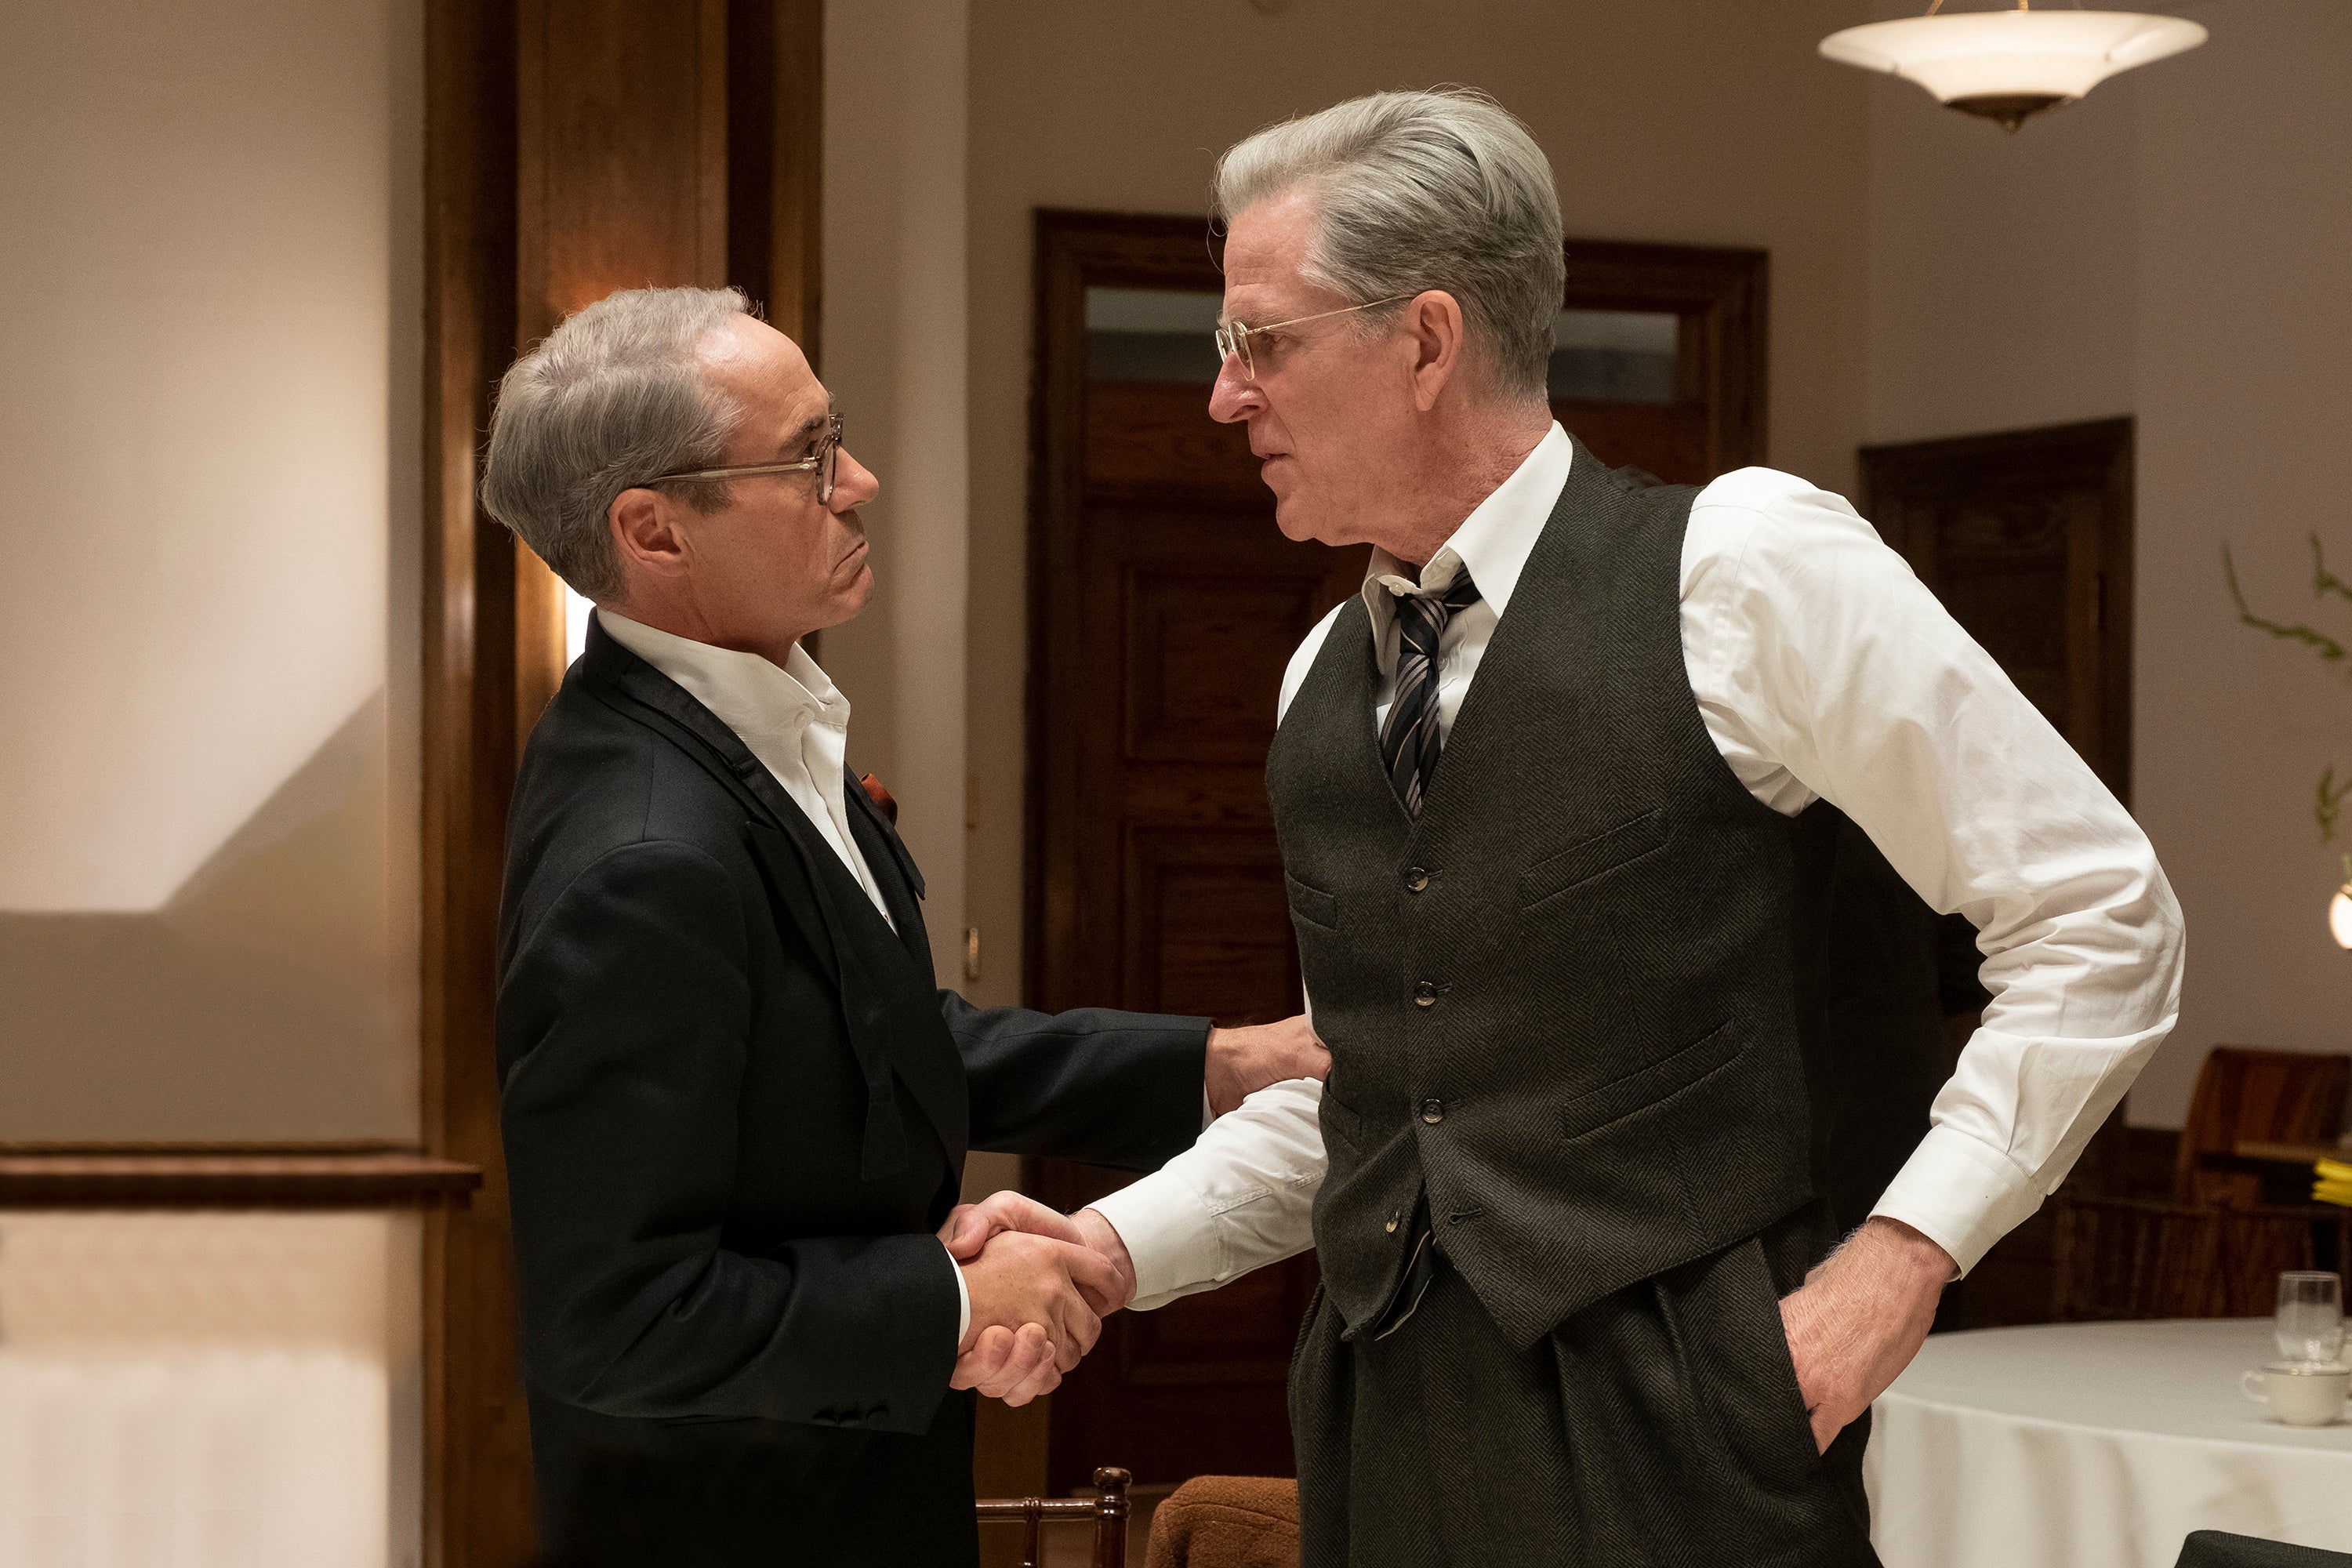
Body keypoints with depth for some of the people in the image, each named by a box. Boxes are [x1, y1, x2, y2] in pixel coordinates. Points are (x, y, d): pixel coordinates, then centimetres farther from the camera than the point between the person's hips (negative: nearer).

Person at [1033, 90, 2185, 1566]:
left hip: (1679, 1435, -5)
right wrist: (1116, 1247, 5)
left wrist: (1903, 1252, -11)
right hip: (1390, 1430, 6)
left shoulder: (1749, 565, -7)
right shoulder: (1325, 679, 12)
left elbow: (2103, 921, -5)